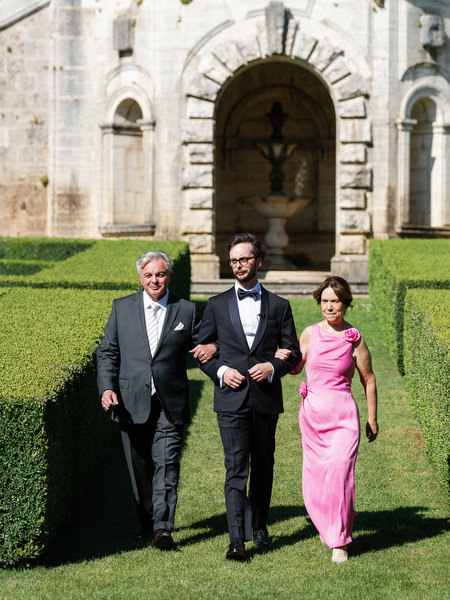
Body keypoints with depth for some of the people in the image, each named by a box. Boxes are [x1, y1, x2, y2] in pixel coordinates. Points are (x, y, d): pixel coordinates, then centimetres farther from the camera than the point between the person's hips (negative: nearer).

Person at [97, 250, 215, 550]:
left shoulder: (187, 310, 5)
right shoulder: (122, 308, 7)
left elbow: (201, 348, 14)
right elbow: (107, 353, 8)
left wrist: (211, 349, -10)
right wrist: (107, 388, -6)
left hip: (170, 404, -2)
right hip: (132, 402, 2)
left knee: (166, 463, -11)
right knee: (140, 466, 9)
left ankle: (163, 528, -13)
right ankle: (147, 522, 24)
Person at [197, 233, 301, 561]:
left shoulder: (279, 306, 7)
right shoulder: (217, 305, 7)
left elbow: (293, 352, 9)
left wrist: (274, 367, -11)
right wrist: (220, 371, -7)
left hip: (266, 398, 2)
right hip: (231, 399, -1)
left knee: (263, 466, 13)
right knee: (236, 469, -10)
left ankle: (259, 525, 31)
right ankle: (237, 540, -15)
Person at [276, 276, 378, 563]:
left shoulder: (355, 339, -3)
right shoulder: (310, 333, 3)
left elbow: (369, 380, 6)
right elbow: (296, 368, 17)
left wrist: (372, 419, 10)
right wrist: (282, 359, -5)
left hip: (343, 414, -3)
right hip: (312, 412, 3)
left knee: (339, 472, -15)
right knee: (315, 477, 8)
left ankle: (340, 542, -4)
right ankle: (329, 525, 36)